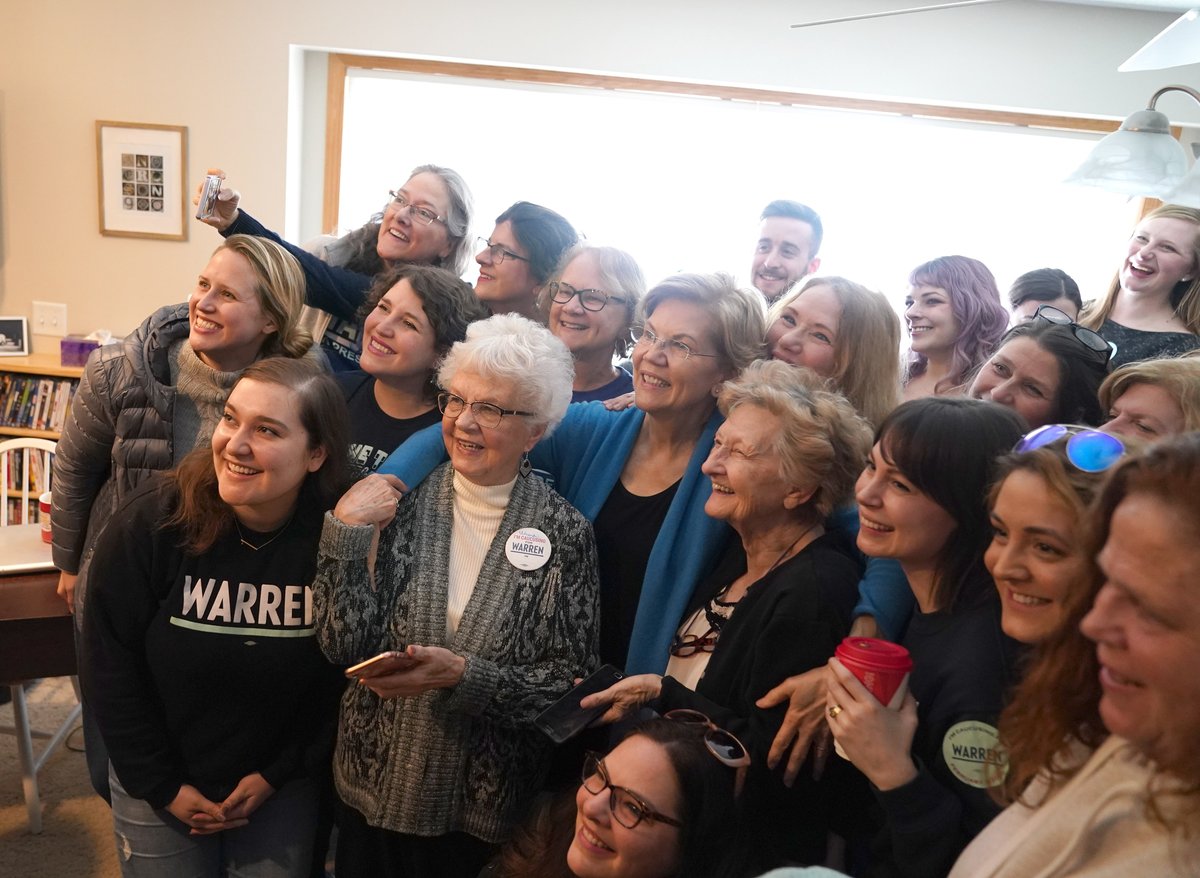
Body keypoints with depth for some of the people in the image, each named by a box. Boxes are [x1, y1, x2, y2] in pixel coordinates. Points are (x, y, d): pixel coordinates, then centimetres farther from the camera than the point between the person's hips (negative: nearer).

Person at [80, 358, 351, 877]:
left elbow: (342, 679, -7)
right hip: (160, 787, 0)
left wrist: (277, 775, -6)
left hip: (282, 788, 0)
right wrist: (163, 786, -8)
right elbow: (110, 666, -11)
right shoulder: (152, 522, -20)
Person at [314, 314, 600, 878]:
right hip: (375, 786, 2)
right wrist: (346, 531, -20)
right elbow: (344, 646, -10)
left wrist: (465, 676, -23)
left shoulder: (563, 532, -11)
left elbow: (571, 683, -10)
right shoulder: (401, 501, -7)